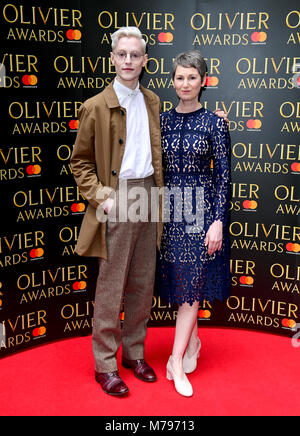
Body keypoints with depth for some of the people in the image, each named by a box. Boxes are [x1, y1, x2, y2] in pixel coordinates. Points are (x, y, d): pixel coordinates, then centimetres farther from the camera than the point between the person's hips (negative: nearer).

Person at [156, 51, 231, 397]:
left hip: (201, 209, -3)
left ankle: (176, 361, 8)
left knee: (192, 283, -1)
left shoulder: (214, 123, -3)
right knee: (180, 280, 12)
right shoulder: (163, 121, 6)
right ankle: (192, 341, 33)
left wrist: (218, 221, -12)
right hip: (168, 208, 4)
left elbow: (223, 174, -6)